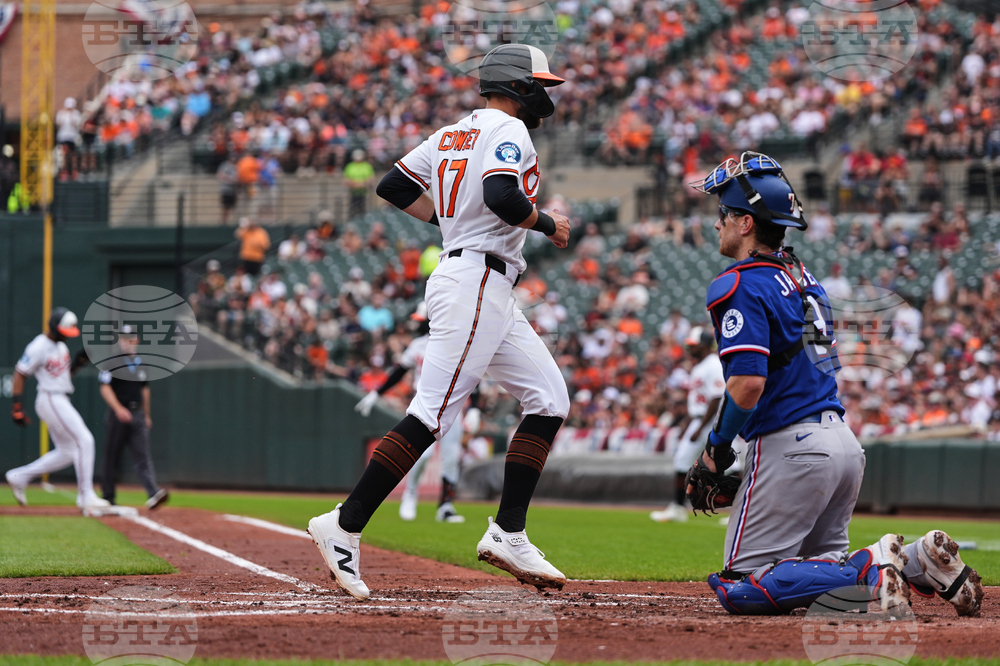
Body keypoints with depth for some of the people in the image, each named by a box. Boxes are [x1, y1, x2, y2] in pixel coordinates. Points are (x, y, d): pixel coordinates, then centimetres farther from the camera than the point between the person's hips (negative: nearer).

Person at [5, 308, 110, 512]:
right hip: (51, 401, -10)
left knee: (66, 453, 12)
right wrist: (16, 405, -18)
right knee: (84, 441, -14)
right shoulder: (39, 347, -14)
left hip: (61, 401, 10)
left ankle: (19, 477, 18)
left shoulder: (61, 346, 14)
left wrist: (77, 363, 3)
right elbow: (19, 373, -13)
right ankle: (86, 497, -12)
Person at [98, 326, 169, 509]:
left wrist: (147, 415, 23)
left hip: (137, 414, 4)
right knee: (111, 457, 3)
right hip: (117, 415, -4)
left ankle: (153, 494, -23)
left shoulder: (140, 362, 15)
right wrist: (118, 408, -23)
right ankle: (108, 498, 13)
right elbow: (105, 388, -11)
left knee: (143, 456, -9)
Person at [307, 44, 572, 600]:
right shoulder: (508, 131, -8)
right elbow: (501, 195, -25)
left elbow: (391, 187, 19)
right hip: (477, 279, -10)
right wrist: (549, 225, -9)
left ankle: (508, 535, 6)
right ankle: (345, 527, -15)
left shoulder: (452, 135, 19)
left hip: (491, 294, 10)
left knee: (549, 399, 9)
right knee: (434, 413, -14)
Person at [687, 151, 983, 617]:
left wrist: (716, 449, -8)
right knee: (822, 566, 22)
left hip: (790, 447, -9)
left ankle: (870, 569, -21)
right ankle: (918, 563, -1)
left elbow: (748, 383, -22)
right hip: (844, 442, 9)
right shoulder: (802, 277, 17)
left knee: (740, 589, -6)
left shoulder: (740, 286, -11)